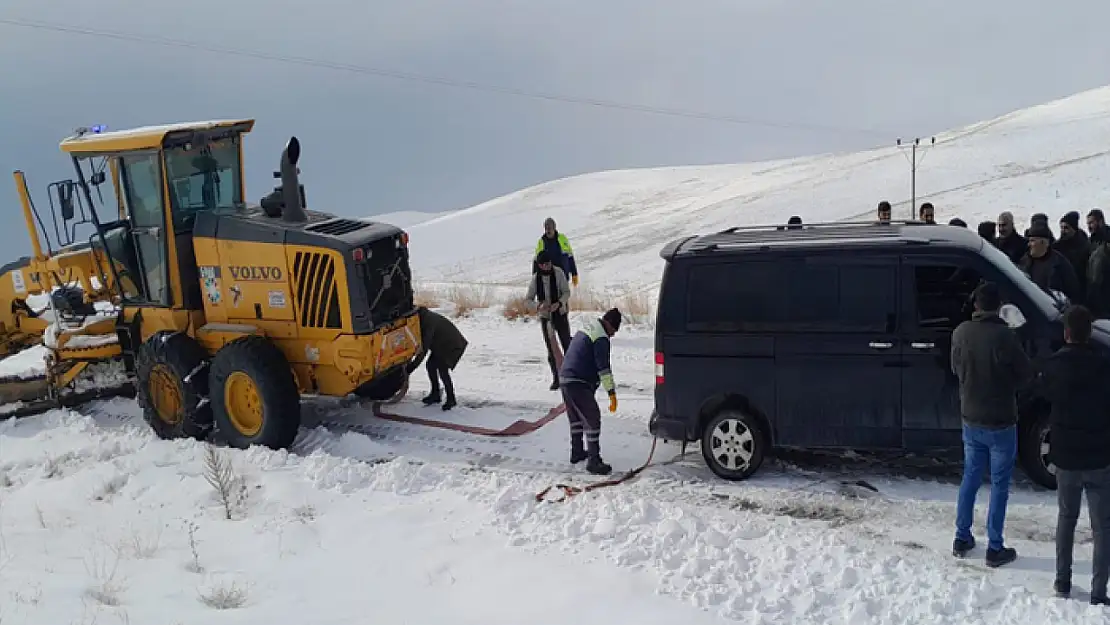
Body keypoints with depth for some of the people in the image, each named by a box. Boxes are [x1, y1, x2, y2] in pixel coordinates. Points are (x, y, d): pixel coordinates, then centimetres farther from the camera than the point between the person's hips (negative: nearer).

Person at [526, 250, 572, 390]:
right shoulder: (535, 278, -6)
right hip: (545, 317, 1)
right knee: (551, 349, 4)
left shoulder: (558, 273, -10)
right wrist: (538, 306, -23)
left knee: (567, 344, 1)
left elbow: (567, 292, -8)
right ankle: (556, 378, 13)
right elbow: (528, 299, -3)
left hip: (560, 314, -1)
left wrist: (559, 303, -27)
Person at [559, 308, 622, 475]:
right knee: (592, 419, -6)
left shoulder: (585, 330, 19)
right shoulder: (601, 338, -12)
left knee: (576, 418, 23)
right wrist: (612, 393, -17)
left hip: (565, 379, 10)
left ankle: (577, 452, 34)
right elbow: (604, 368, -18)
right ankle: (593, 461, -7)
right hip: (579, 384, -10)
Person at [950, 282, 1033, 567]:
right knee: (999, 485, 7)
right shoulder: (1004, 336, -21)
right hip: (1000, 423, -5)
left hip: (971, 421, 5)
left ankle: (962, 539, 25)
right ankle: (995, 549, 13)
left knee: (970, 478, 18)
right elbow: (1026, 375, -9)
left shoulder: (960, 333, -6)